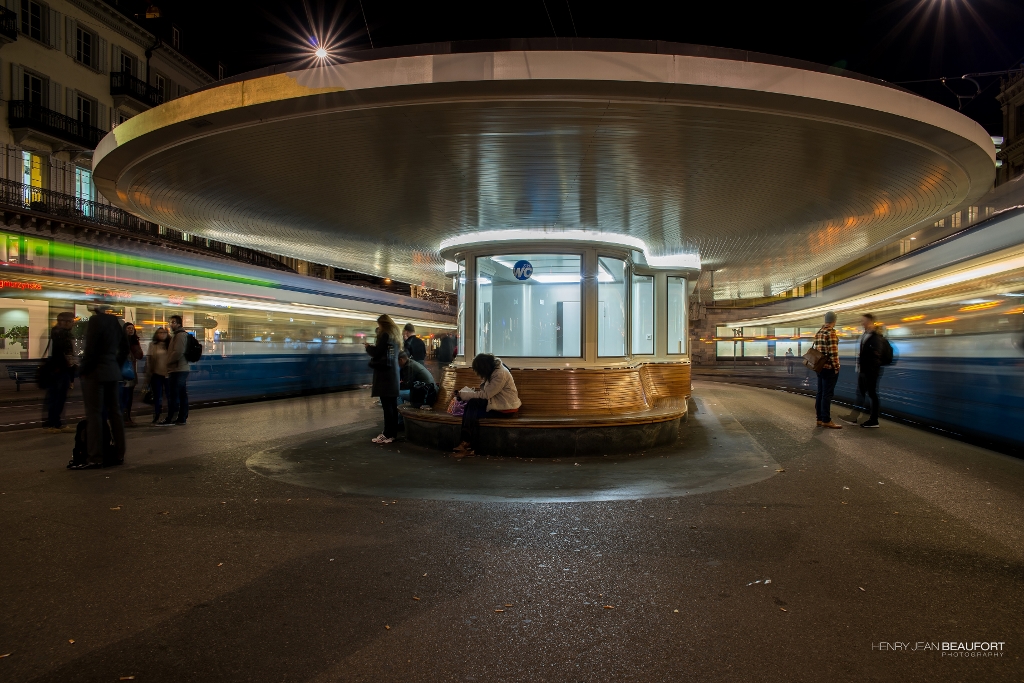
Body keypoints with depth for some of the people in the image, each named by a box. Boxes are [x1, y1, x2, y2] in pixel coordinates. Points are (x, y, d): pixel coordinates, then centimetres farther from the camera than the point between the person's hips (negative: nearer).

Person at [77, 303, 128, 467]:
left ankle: (95, 458, -6)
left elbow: (91, 348, -17)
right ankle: (119, 453, 15)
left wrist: (84, 369, -7)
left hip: (95, 372, -7)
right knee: (114, 411, 10)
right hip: (113, 372, 7)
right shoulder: (115, 322, 11)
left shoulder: (95, 320, -10)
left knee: (94, 413, -5)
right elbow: (124, 348, 15)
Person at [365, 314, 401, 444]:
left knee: (386, 405, -8)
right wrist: (374, 346, 17)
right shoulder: (394, 335, 16)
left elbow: (377, 353, -12)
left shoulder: (385, 335, -10)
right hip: (393, 373, 9)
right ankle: (393, 432, 14)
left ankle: (388, 434, -7)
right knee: (392, 404, 10)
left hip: (384, 373, -9)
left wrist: (368, 347, 6)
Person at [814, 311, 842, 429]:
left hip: (820, 367, 8)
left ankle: (820, 419, 16)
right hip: (829, 368, -8)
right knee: (827, 394, -5)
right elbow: (833, 353, -19)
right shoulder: (831, 333, -15)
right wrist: (836, 367, -12)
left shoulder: (818, 333, 11)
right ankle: (826, 420, -2)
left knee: (820, 393, 11)